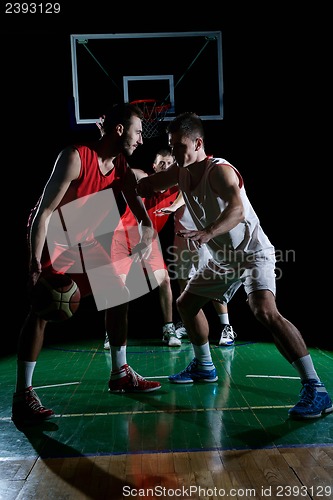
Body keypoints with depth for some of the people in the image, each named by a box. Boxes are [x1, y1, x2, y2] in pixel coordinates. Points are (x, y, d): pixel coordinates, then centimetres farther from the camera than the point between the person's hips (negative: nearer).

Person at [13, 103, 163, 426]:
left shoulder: (122, 168, -3)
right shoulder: (75, 158, -25)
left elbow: (138, 207, -4)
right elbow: (44, 211, -27)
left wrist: (147, 235, -28)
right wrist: (36, 265, -34)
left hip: (86, 241, 8)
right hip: (51, 239, -8)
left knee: (119, 297, 9)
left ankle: (120, 374, 22)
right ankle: (22, 396, -11)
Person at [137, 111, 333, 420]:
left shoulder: (219, 170, -22)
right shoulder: (181, 172, 3)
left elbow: (237, 210, -39)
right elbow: (147, 185, 15)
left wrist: (208, 233, -55)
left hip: (253, 253, -9)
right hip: (222, 258, 10)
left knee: (265, 312, -31)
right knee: (186, 303, 18)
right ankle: (204, 367, 37)